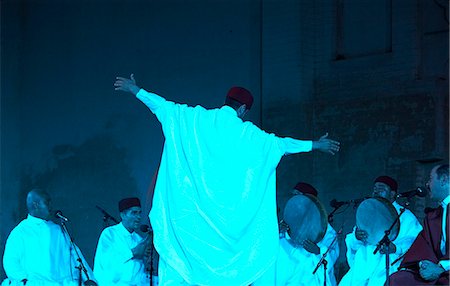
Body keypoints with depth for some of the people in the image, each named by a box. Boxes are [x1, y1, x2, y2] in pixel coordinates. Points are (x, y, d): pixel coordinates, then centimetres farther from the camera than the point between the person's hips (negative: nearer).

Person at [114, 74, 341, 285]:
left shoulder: (197, 119, 5)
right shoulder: (248, 133, 6)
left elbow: (164, 106, 12)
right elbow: (282, 143, 16)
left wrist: (135, 90, 26)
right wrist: (314, 145, 31)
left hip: (189, 205, 0)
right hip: (224, 210, 0)